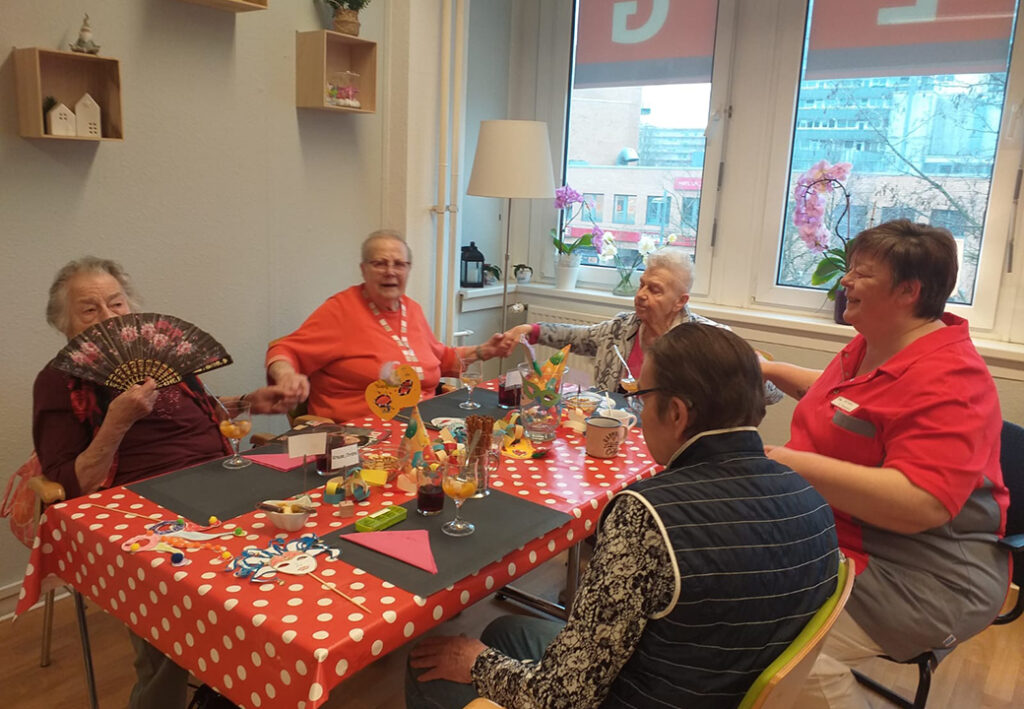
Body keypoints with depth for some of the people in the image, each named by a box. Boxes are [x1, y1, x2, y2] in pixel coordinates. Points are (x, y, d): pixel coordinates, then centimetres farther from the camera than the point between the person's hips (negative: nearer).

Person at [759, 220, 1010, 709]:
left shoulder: (947, 381, -22)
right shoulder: (870, 346, 8)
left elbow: (921, 505, -32)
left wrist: (796, 462, -31)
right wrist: (772, 371, 20)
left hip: (923, 576, -10)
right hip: (836, 535, 10)